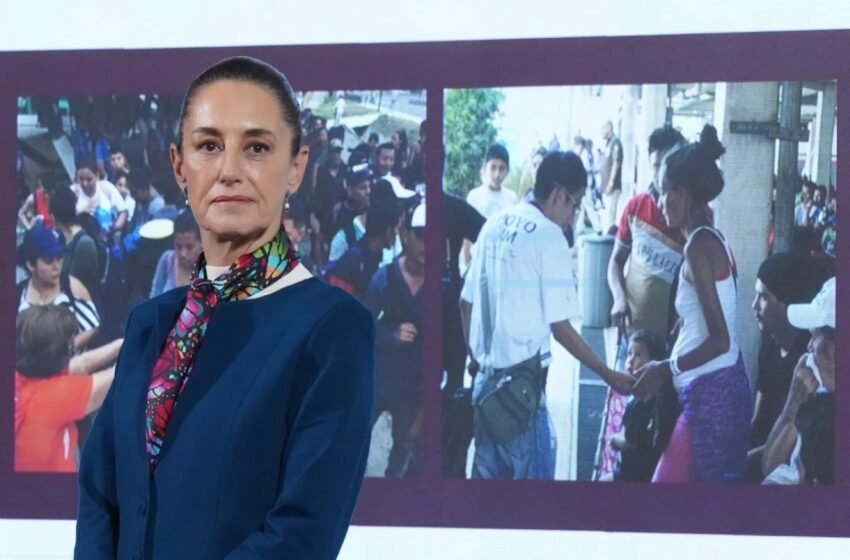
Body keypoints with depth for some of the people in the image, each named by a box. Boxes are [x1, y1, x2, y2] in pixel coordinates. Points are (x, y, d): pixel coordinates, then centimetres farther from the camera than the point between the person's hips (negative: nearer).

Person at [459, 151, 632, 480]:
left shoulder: (495, 226, 9)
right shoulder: (548, 236, -11)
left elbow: (466, 303, 14)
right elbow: (560, 327, -11)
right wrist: (608, 375, -3)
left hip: (486, 379, 8)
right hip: (521, 384, -7)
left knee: (487, 474, 12)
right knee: (534, 474, -3)